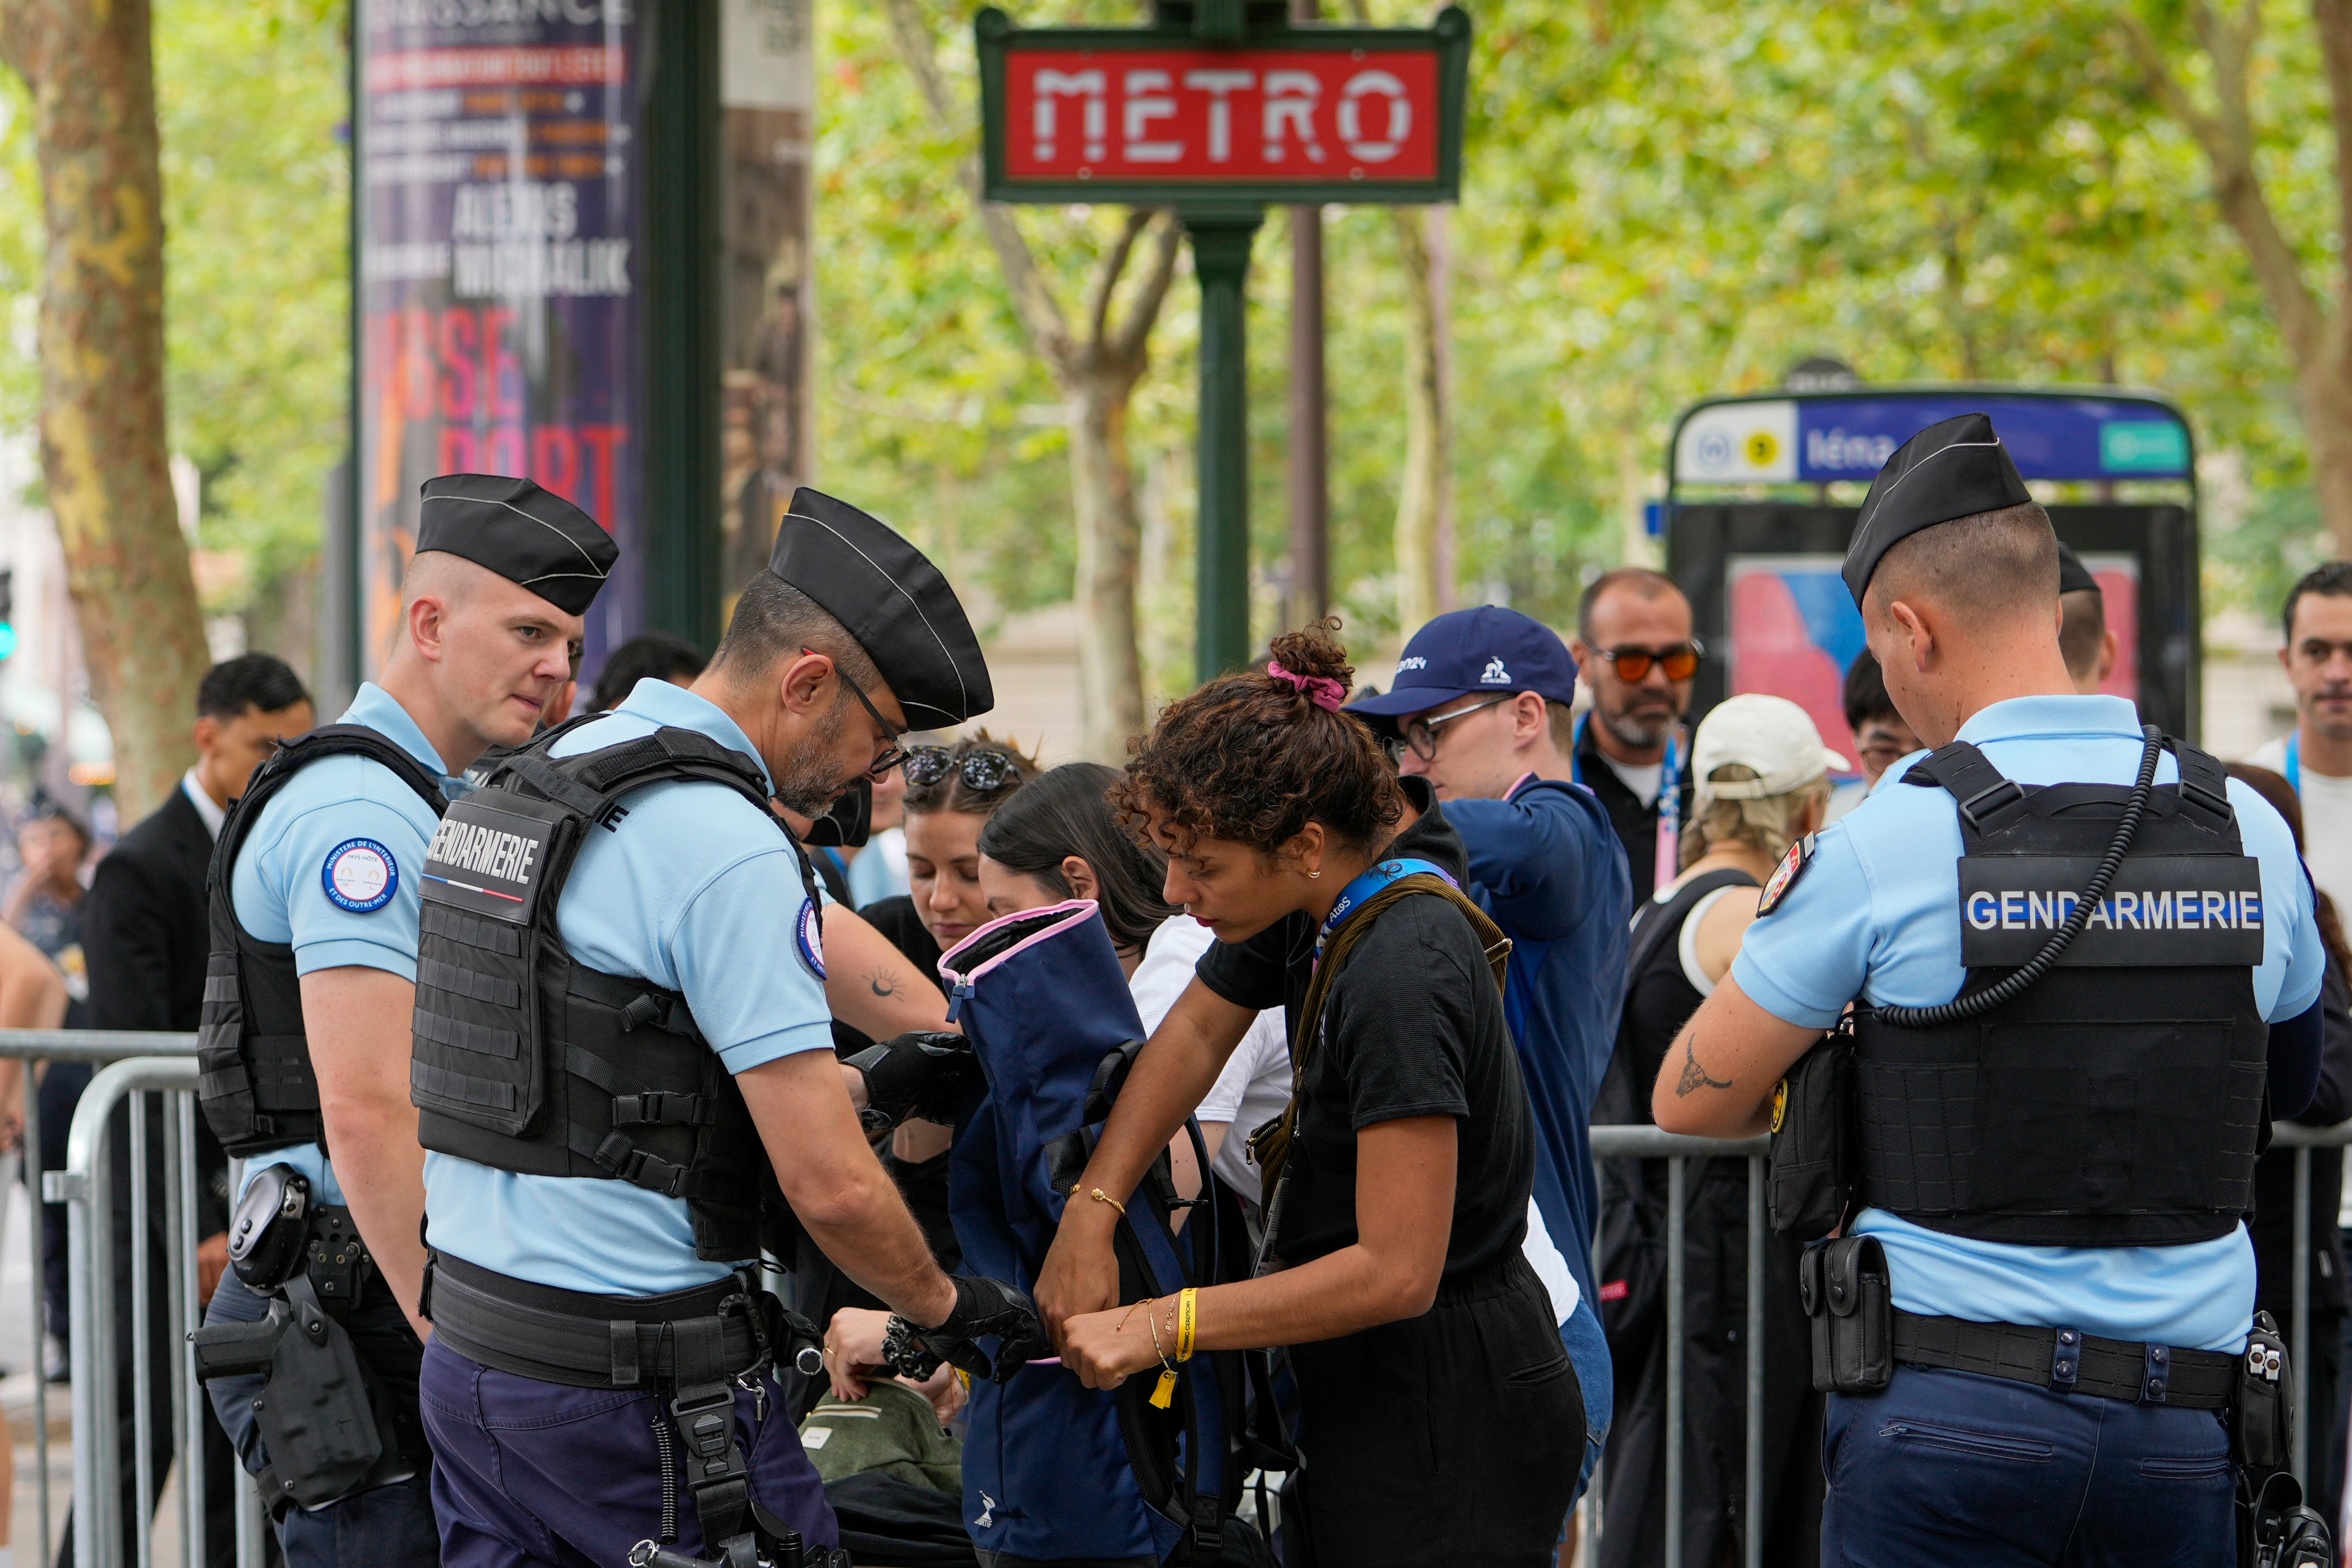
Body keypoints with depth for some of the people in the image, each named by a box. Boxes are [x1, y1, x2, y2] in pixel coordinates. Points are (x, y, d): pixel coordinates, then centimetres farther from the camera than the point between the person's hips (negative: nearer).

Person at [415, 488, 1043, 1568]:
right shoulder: (728, 850, -16)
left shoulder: (516, 792, 12)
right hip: (639, 1391, -9)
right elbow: (831, 1186, -19)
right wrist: (947, 1310, -1)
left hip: (468, 1352, 9)